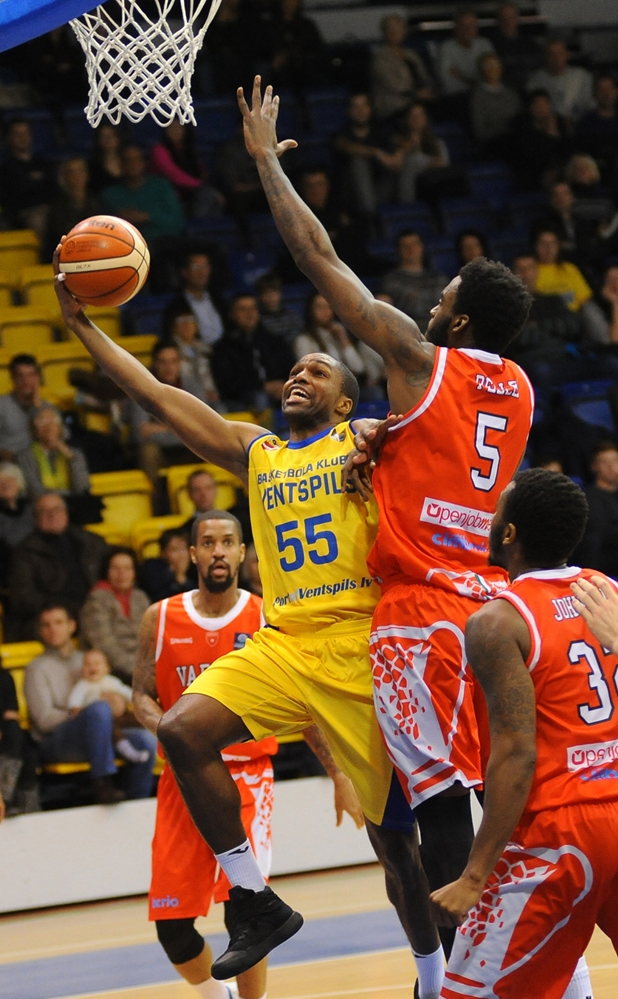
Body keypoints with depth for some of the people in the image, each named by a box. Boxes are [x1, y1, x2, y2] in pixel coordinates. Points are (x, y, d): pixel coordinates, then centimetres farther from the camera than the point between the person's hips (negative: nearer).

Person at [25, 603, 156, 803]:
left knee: (146, 740, -21)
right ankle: (102, 784, -38)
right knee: (99, 709, -36)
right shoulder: (38, 668, 6)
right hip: (55, 742, -6)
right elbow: (44, 720, -6)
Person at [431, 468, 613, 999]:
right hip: (613, 810, 6)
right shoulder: (607, 591, 9)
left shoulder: (497, 622, -10)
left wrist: (474, 877, -18)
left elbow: (517, 755, -17)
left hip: (558, 828, -6)